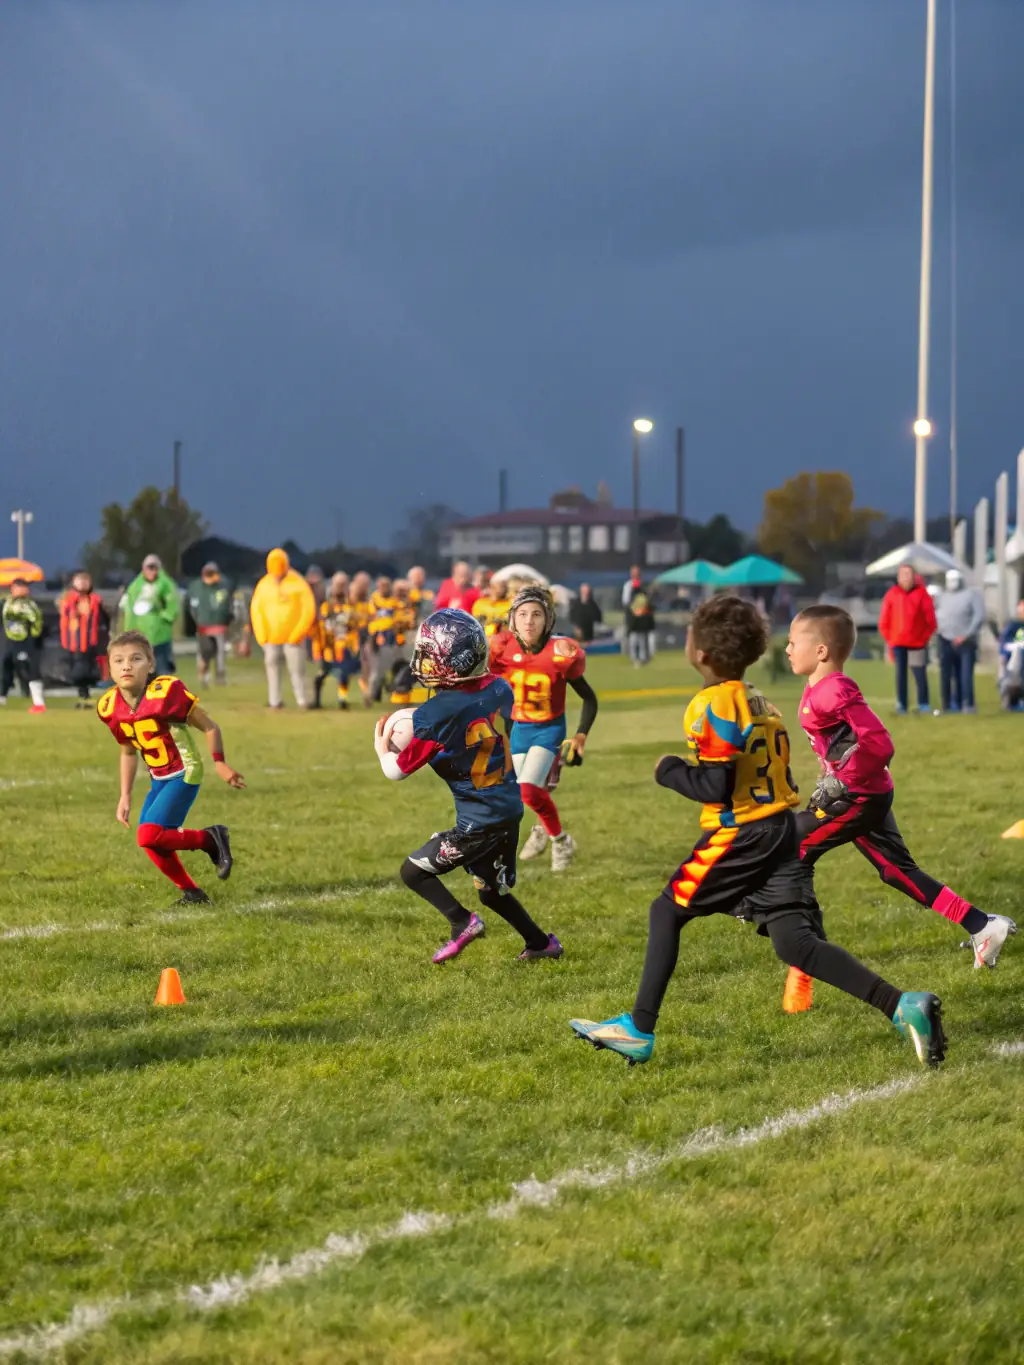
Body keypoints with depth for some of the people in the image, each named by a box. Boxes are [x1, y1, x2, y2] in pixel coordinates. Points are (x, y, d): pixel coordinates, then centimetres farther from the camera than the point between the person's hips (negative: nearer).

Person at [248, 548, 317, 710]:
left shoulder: (298, 584, -3)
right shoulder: (264, 584, 5)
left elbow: (309, 610, -3)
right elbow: (256, 610, 7)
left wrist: (297, 634, -9)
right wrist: (261, 636, 0)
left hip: (293, 638, -2)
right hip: (271, 639, 2)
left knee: (296, 669, -3)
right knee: (272, 667, -2)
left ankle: (302, 701, 5)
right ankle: (274, 701, 2)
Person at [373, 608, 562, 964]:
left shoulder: (436, 715, -21)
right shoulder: (499, 689, -3)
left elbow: (397, 771, -10)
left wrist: (381, 748, 14)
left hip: (479, 822, -7)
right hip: (511, 809, 7)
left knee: (414, 871, 9)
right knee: (491, 890, 25)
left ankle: (462, 922, -3)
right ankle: (540, 942, 26)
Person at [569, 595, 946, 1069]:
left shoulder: (713, 706, -13)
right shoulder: (759, 702, 14)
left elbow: (716, 786, -18)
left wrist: (670, 772, -2)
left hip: (739, 835, -8)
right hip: (782, 830, 8)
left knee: (667, 912, 10)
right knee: (795, 942, 2)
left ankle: (638, 1030, 14)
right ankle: (902, 1005, -14)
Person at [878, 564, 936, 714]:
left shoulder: (921, 594, 1)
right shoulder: (892, 594, 5)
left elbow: (930, 619, 2)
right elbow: (884, 622, 8)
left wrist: (925, 637, -2)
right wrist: (890, 639, 5)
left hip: (917, 643, -1)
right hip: (898, 643, 1)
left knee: (920, 675, -3)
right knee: (900, 674, 1)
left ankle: (923, 705, 2)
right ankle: (901, 705, 4)